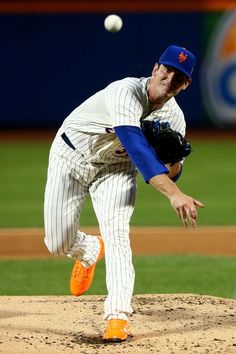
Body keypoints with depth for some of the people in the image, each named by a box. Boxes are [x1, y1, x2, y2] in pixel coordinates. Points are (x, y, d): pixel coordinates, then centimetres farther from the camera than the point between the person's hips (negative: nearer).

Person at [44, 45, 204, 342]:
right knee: (58, 244, -1)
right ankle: (89, 251, 36)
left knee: (117, 234, -20)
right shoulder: (126, 92, -34)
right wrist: (174, 194, -57)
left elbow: (168, 176, -4)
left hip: (116, 169, 3)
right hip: (71, 158, -3)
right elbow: (137, 148, -47)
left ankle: (118, 316, -21)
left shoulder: (174, 117, -13)